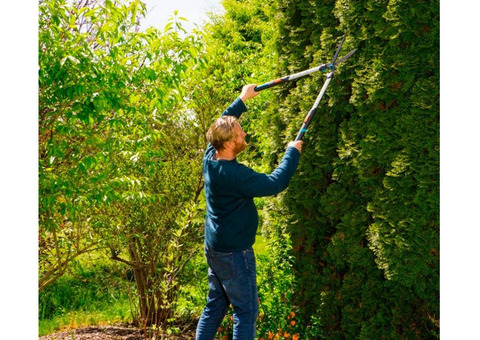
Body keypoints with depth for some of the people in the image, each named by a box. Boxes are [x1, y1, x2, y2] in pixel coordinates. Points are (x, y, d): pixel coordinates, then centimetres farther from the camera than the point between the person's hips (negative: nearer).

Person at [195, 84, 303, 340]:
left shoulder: (210, 156, -2)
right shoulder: (232, 174, -27)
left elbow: (222, 123, 16)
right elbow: (276, 183, -29)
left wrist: (242, 100, 22)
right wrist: (292, 152, -15)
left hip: (215, 248, 9)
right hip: (234, 252, -9)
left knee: (215, 305, 17)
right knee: (246, 310, -1)